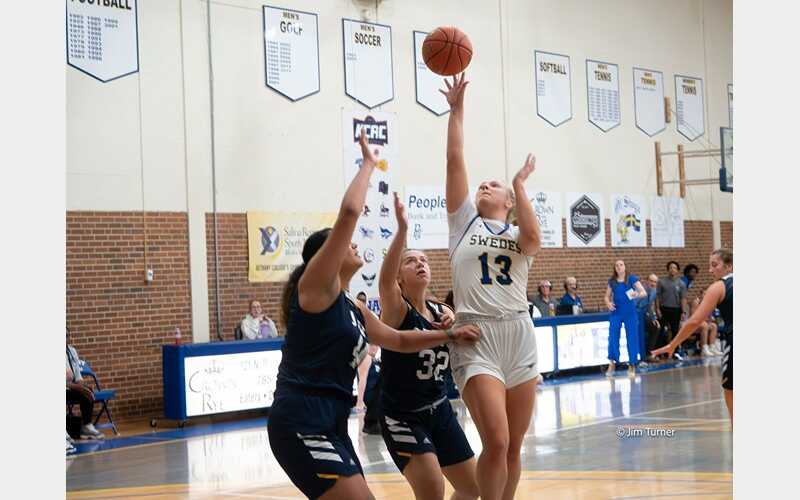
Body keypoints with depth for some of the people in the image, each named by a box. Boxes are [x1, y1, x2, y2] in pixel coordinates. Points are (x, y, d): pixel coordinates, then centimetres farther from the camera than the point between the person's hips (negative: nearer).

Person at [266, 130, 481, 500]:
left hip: (329, 425, 10)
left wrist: (450, 335, 27)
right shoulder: (317, 285, -5)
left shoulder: (353, 308, 20)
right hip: (301, 423, -10)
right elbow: (350, 211, -15)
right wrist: (368, 164, -3)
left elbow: (398, 340, 35)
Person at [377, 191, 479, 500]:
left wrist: (455, 327, -12)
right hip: (402, 416, -7)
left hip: (440, 411, 7)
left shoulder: (443, 312, 2)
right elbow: (385, 280, -36)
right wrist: (402, 228, -49)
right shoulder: (397, 310, -15)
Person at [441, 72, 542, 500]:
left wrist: (519, 184, -5)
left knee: (513, 448, 9)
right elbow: (455, 159, 4)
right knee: (496, 442, -17)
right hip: (475, 339, -3)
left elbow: (533, 239, -14)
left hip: (519, 338, 3)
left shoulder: (519, 234, 12)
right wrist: (456, 108, 1)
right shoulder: (465, 221, 11)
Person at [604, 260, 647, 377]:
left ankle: (632, 367, 11)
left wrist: (637, 294, -28)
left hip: (630, 313, -2)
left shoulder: (632, 279, -2)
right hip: (616, 312, 2)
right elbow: (607, 296, 15)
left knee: (632, 338, 1)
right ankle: (612, 364, -1)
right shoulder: (612, 281, 7)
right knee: (613, 337, -9)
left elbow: (644, 293, -6)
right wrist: (608, 303, -7)